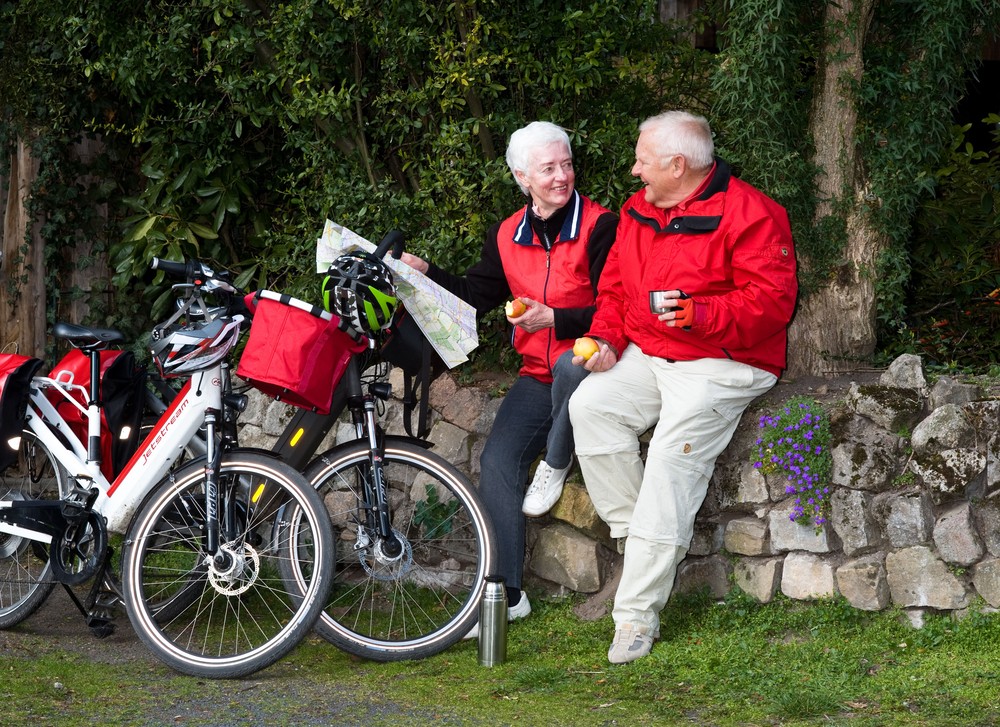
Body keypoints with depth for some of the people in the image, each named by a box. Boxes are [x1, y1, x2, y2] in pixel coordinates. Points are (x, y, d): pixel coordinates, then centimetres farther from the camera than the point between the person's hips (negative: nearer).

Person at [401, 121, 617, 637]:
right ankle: (506, 594, -7)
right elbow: (477, 295, 15)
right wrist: (425, 272, 2)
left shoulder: (599, 227, -11)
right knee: (497, 460, -13)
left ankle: (556, 463, -11)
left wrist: (554, 319, -25)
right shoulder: (507, 236, 8)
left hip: (587, 365, -5)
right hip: (538, 375, 5)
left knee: (571, 364, -42)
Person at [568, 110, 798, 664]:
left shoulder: (748, 213, -11)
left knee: (671, 462, -24)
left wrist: (699, 314, -29)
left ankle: (637, 613, -22)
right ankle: (633, 532, -12)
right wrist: (607, 338, 1)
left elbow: (771, 302, -18)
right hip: (645, 356, 7)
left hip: (718, 364, -7)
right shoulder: (638, 211, 13)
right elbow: (614, 287, 20)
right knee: (589, 405, -20)